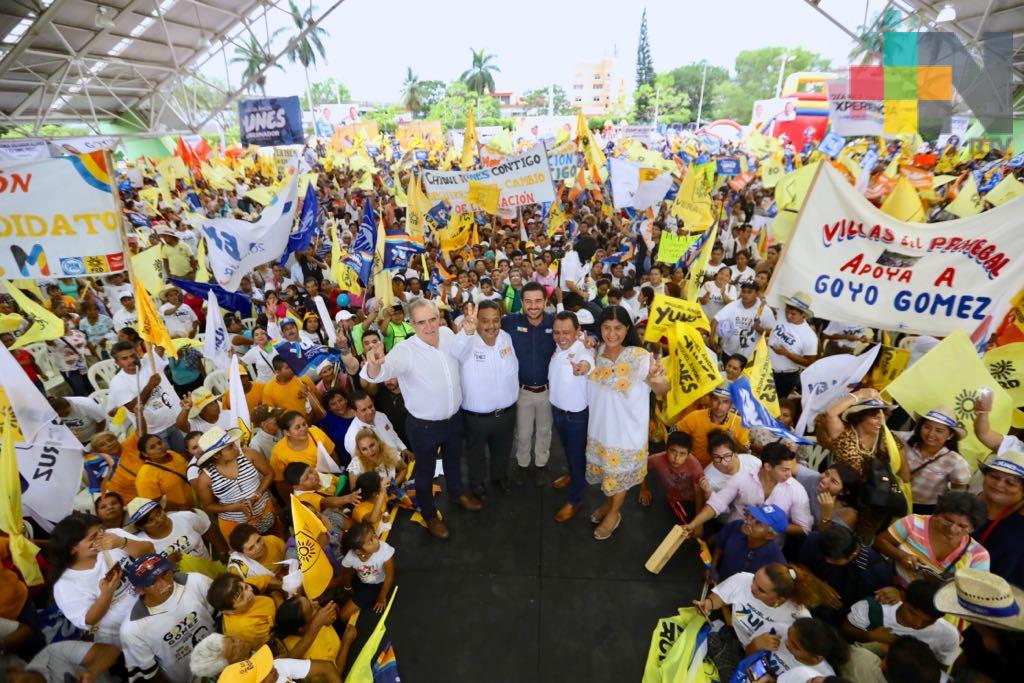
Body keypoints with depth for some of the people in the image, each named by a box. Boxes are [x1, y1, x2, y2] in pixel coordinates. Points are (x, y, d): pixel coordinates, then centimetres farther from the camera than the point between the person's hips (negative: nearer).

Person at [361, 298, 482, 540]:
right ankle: (429, 514, 48)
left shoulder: (448, 334, -12)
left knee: (454, 460, 31)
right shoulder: (405, 351, -29)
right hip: (424, 426, -5)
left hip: (454, 418, 5)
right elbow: (383, 372, -49)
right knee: (425, 471, 21)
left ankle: (457, 494, 61)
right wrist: (375, 365, -68)